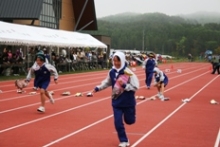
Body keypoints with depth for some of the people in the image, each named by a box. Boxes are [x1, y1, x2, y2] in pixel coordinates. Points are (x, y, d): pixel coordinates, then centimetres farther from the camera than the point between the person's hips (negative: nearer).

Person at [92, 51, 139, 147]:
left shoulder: (129, 73, -18)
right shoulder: (111, 72, -4)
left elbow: (136, 87, -18)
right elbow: (107, 82, 12)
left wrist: (124, 86, -28)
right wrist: (98, 88, 1)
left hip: (128, 102, -3)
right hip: (116, 102, 3)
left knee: (129, 121, 13)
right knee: (118, 122, 0)